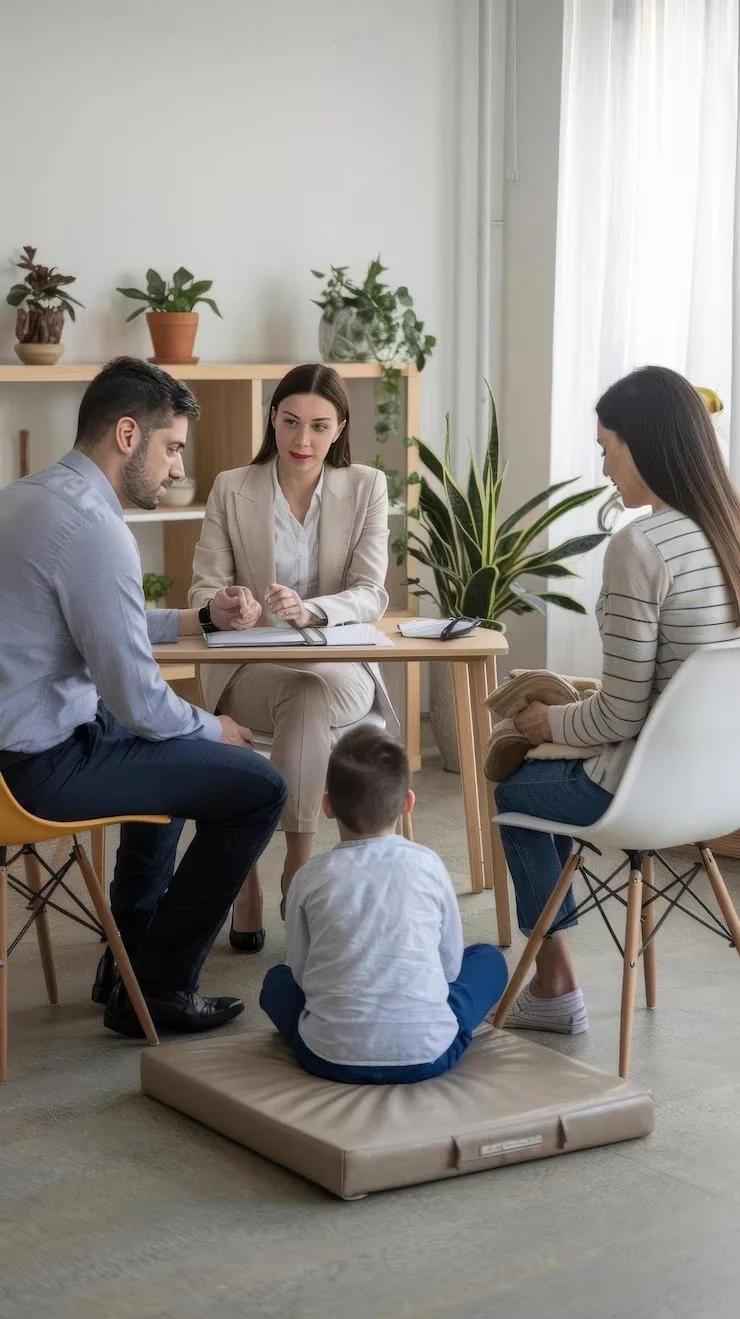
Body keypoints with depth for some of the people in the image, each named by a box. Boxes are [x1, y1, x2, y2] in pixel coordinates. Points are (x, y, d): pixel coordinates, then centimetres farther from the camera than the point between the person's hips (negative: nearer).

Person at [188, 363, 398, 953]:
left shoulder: (367, 488, 4)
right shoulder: (231, 489, 4)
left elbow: (370, 595, -6)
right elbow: (203, 589, -1)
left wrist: (309, 610, -28)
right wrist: (225, 605, -27)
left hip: (340, 664, 0)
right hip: (251, 666, 0)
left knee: (309, 702, -35)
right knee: (305, 699, -34)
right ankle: (299, 871, -21)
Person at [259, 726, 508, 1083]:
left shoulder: (310, 878, 1)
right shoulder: (428, 866, 2)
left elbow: (300, 971, 8)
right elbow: (451, 965, 10)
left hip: (331, 1057, 1)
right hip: (428, 1054, -1)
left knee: (277, 981, 31)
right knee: (489, 959, 23)